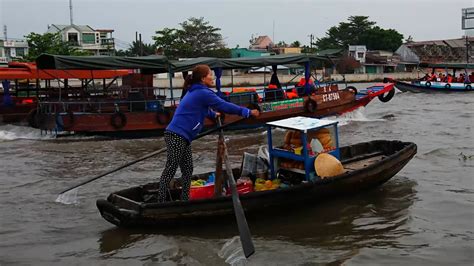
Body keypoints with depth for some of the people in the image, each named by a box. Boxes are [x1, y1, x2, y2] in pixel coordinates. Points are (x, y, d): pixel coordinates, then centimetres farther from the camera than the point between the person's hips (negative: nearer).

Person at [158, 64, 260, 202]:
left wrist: (214, 114, 53)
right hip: (177, 135, -10)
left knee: (187, 169, 12)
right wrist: (248, 112, -4)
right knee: (170, 169, -9)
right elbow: (224, 105, -11)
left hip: (182, 136, 10)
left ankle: (185, 199, 17)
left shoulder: (195, 92, 18)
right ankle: (161, 201, -6)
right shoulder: (203, 93, -11)